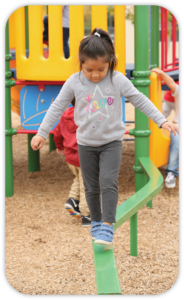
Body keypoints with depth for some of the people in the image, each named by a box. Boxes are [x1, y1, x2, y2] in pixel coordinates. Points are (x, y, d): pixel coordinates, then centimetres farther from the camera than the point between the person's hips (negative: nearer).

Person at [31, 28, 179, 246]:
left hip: (112, 142, -2)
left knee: (108, 182, -15)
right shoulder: (74, 82, -9)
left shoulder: (118, 80, -11)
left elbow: (140, 100, -4)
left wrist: (161, 121, -9)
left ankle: (107, 226, -11)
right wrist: (41, 133, 1)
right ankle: (96, 221, 29)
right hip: (86, 144, 2)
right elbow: (57, 107, 0)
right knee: (91, 187, 10)